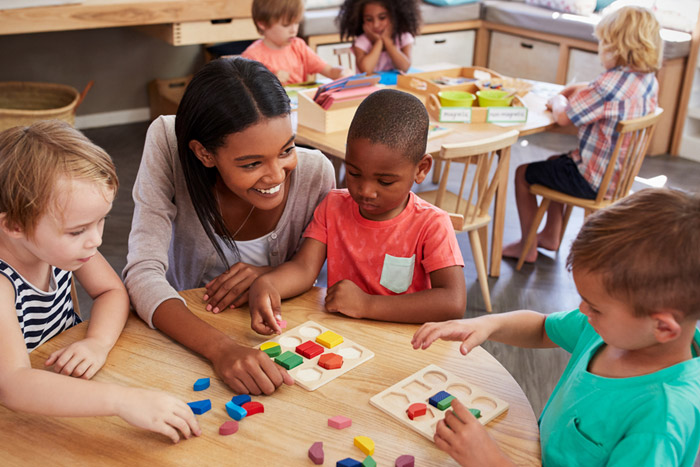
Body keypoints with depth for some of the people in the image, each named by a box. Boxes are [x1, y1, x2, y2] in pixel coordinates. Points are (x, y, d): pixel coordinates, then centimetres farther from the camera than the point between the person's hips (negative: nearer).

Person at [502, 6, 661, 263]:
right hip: (620, 172, 9)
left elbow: (562, 117, -24)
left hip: (592, 181, -9)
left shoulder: (612, 83, -29)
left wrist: (558, 101, -3)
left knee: (523, 173, 9)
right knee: (554, 162, 32)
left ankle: (527, 247, 20)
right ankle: (551, 235, 38)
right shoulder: (649, 81, 0)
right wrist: (575, 89, 5)